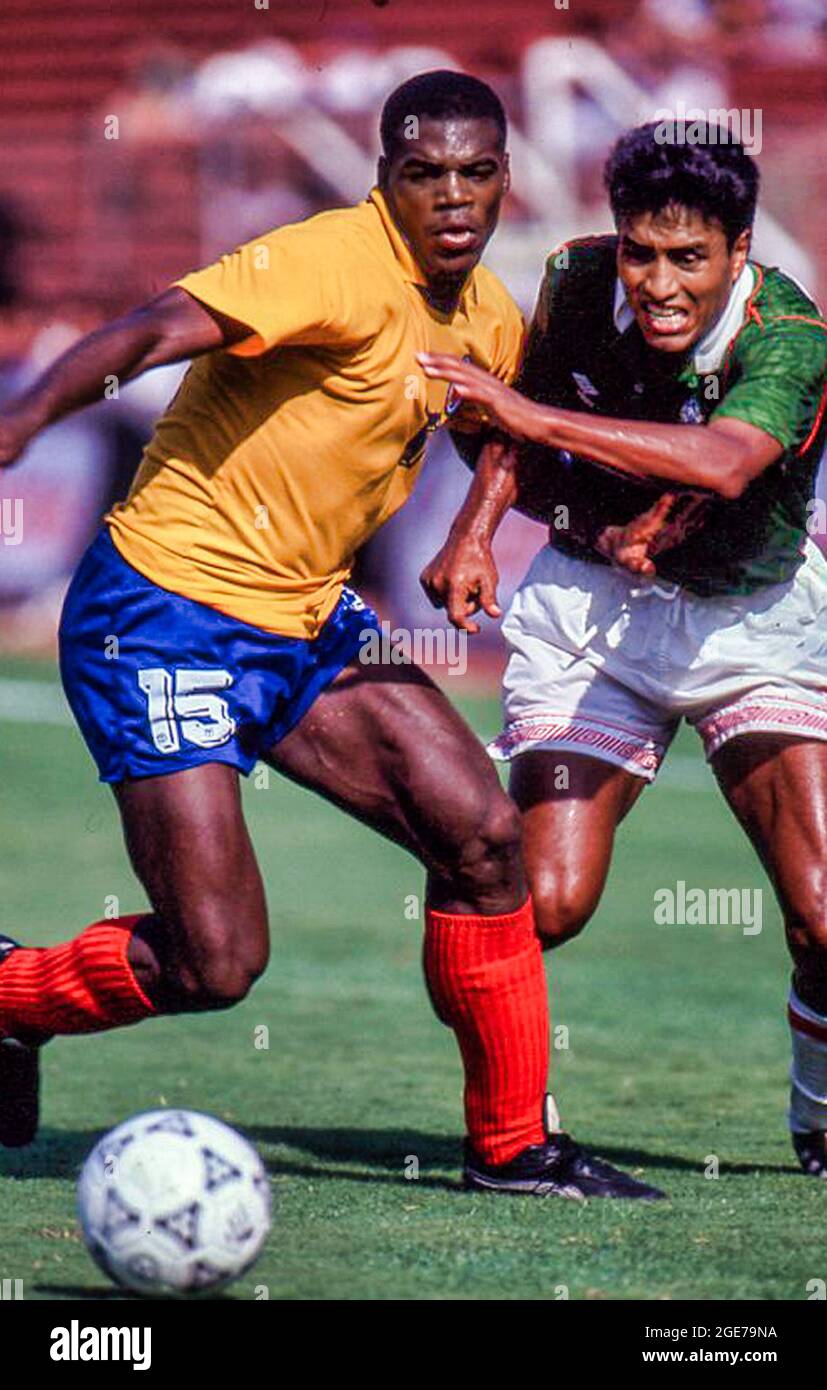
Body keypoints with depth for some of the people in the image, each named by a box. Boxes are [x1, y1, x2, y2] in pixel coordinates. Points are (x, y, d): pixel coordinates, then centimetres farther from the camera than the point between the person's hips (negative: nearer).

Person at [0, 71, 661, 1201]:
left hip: (305, 622, 8)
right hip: (168, 611, -8)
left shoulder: (488, 317, 7)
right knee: (215, 962, -13)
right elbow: (156, 332, -33)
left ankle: (511, 1147, 11)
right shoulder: (336, 263, -20)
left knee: (482, 833, -3)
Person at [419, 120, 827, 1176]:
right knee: (546, 901, -14)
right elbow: (522, 424, 8)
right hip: (590, 610, 2)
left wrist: (537, 418, -49)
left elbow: (723, 461, -47)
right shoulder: (578, 280, -13)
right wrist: (475, 529, -8)